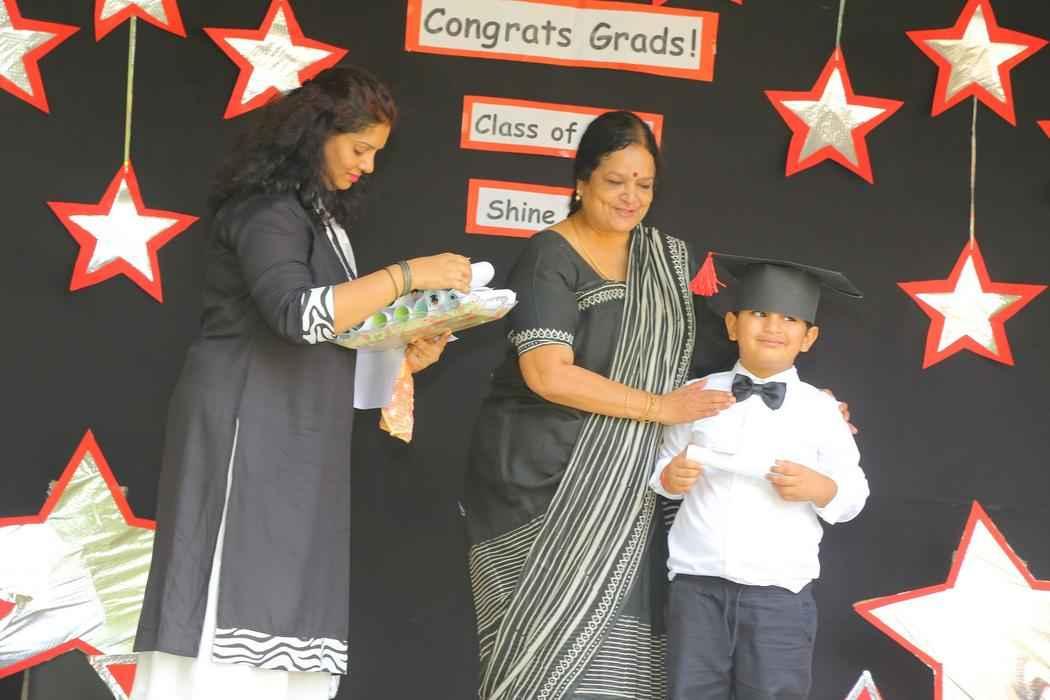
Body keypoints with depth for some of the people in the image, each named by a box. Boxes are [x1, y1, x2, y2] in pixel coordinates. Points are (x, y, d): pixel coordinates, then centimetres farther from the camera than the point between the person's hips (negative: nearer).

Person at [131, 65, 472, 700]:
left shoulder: (323, 214, 19)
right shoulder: (266, 208, -10)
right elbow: (297, 313, -24)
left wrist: (398, 355, 5)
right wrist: (409, 275, -20)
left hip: (294, 438, 9)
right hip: (249, 429, -9)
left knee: (279, 603, 3)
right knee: (234, 608, -11)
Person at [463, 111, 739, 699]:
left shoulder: (667, 259, 11)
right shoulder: (551, 257, -8)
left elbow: (716, 347, 16)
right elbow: (548, 374, -19)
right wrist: (660, 408, -16)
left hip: (622, 492, 5)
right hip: (539, 481, -5)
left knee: (617, 648, -1)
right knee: (550, 648, -6)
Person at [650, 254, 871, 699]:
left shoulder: (820, 410, 1)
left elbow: (855, 495, 5)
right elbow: (663, 467, 14)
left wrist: (821, 488, -15)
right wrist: (669, 477, -7)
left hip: (778, 591, -1)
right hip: (696, 582, 2)